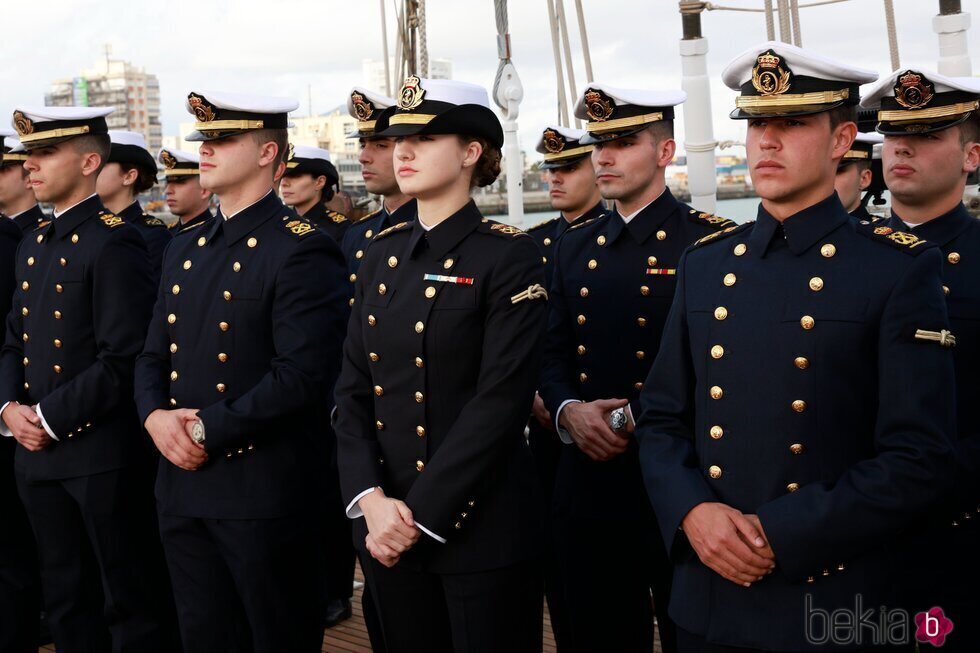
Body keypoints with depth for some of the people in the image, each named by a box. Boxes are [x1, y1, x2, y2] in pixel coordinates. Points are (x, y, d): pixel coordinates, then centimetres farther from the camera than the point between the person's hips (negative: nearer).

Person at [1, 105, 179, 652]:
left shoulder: (115, 243, -13)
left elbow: (124, 360, -19)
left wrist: (50, 419, -16)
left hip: (104, 453, -8)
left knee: (132, 605, 3)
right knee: (67, 601, 18)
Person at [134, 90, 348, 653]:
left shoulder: (302, 249, -12)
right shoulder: (185, 249, 14)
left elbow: (304, 374, -20)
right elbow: (154, 355, 16)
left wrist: (207, 429, -18)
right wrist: (156, 415, -5)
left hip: (266, 494, -7)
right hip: (183, 487, 8)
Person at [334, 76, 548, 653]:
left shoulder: (510, 255, -9)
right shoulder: (384, 252, 9)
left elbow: (502, 403, -16)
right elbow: (354, 389, 6)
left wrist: (420, 515, -17)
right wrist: (370, 499, -8)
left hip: (479, 524, -5)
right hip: (387, 524, 6)